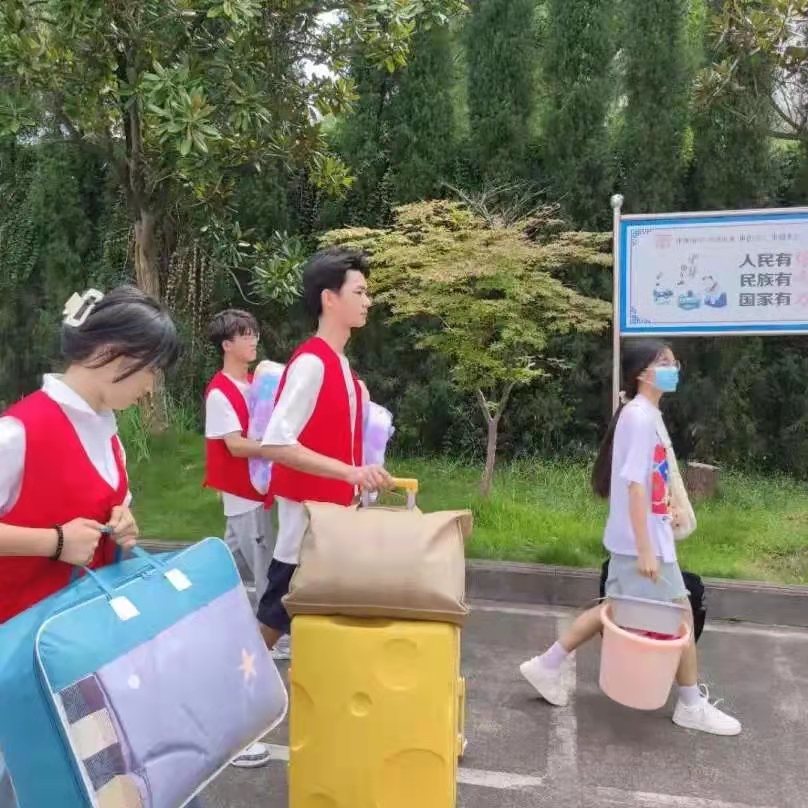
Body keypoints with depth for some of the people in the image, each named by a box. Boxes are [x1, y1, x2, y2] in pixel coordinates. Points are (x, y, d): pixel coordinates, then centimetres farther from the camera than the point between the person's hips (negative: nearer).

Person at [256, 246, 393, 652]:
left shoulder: (341, 364, 10)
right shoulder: (311, 362, -18)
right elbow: (275, 443, -26)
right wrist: (349, 471, -29)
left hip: (332, 509, 9)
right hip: (307, 512, -9)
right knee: (279, 615, 4)